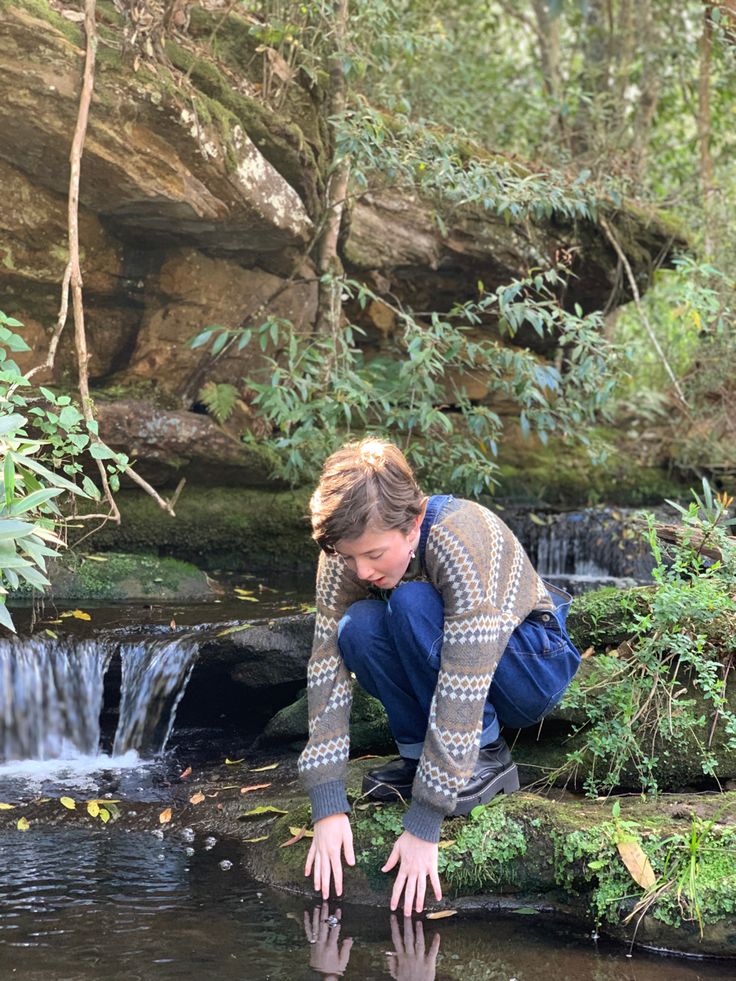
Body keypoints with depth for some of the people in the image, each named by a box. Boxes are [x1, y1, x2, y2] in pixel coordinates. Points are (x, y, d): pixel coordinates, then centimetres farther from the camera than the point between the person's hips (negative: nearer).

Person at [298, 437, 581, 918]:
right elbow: (327, 666, -20)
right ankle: (422, 752, -8)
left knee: (411, 603, -32)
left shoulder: (463, 541, -34)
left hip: (535, 667, -5)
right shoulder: (348, 551, -18)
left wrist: (422, 827, -35)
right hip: (444, 660, 5)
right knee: (358, 628, -27)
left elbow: (462, 692, -36)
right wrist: (328, 807, -26)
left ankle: (485, 755, -16)